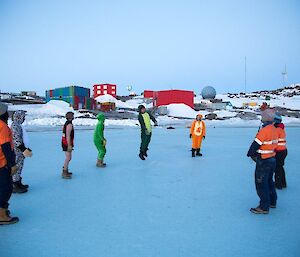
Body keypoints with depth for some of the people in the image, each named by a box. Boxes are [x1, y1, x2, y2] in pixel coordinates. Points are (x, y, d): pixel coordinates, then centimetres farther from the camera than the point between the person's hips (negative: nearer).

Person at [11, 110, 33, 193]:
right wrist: (24, 150, -26)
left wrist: (26, 149, 21)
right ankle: (15, 186, 6)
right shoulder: (15, 126, -17)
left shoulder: (18, 125, 14)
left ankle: (18, 183, 27)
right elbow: (16, 140, -24)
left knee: (19, 168, 17)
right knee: (16, 168, -2)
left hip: (20, 151, 10)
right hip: (17, 152, -10)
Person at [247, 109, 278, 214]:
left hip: (263, 162, -9)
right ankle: (272, 202, 35)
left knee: (261, 184, -1)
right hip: (272, 159, 9)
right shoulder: (274, 129, 6)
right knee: (269, 182, 22)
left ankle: (264, 207, 5)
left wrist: (250, 154, 0)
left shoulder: (264, 130, -22)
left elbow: (256, 144, -19)